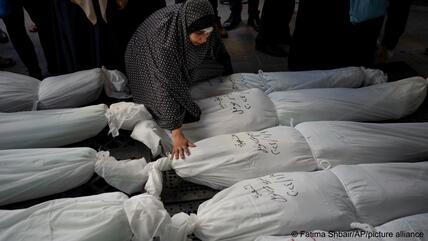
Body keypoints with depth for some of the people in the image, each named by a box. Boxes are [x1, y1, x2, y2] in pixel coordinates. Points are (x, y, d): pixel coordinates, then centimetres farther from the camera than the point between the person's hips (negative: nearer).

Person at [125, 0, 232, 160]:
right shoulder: (164, 39, -44)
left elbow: (217, 51, -7)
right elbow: (165, 86, -45)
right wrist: (177, 133, -48)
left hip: (180, 63, 6)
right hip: (147, 65, -5)